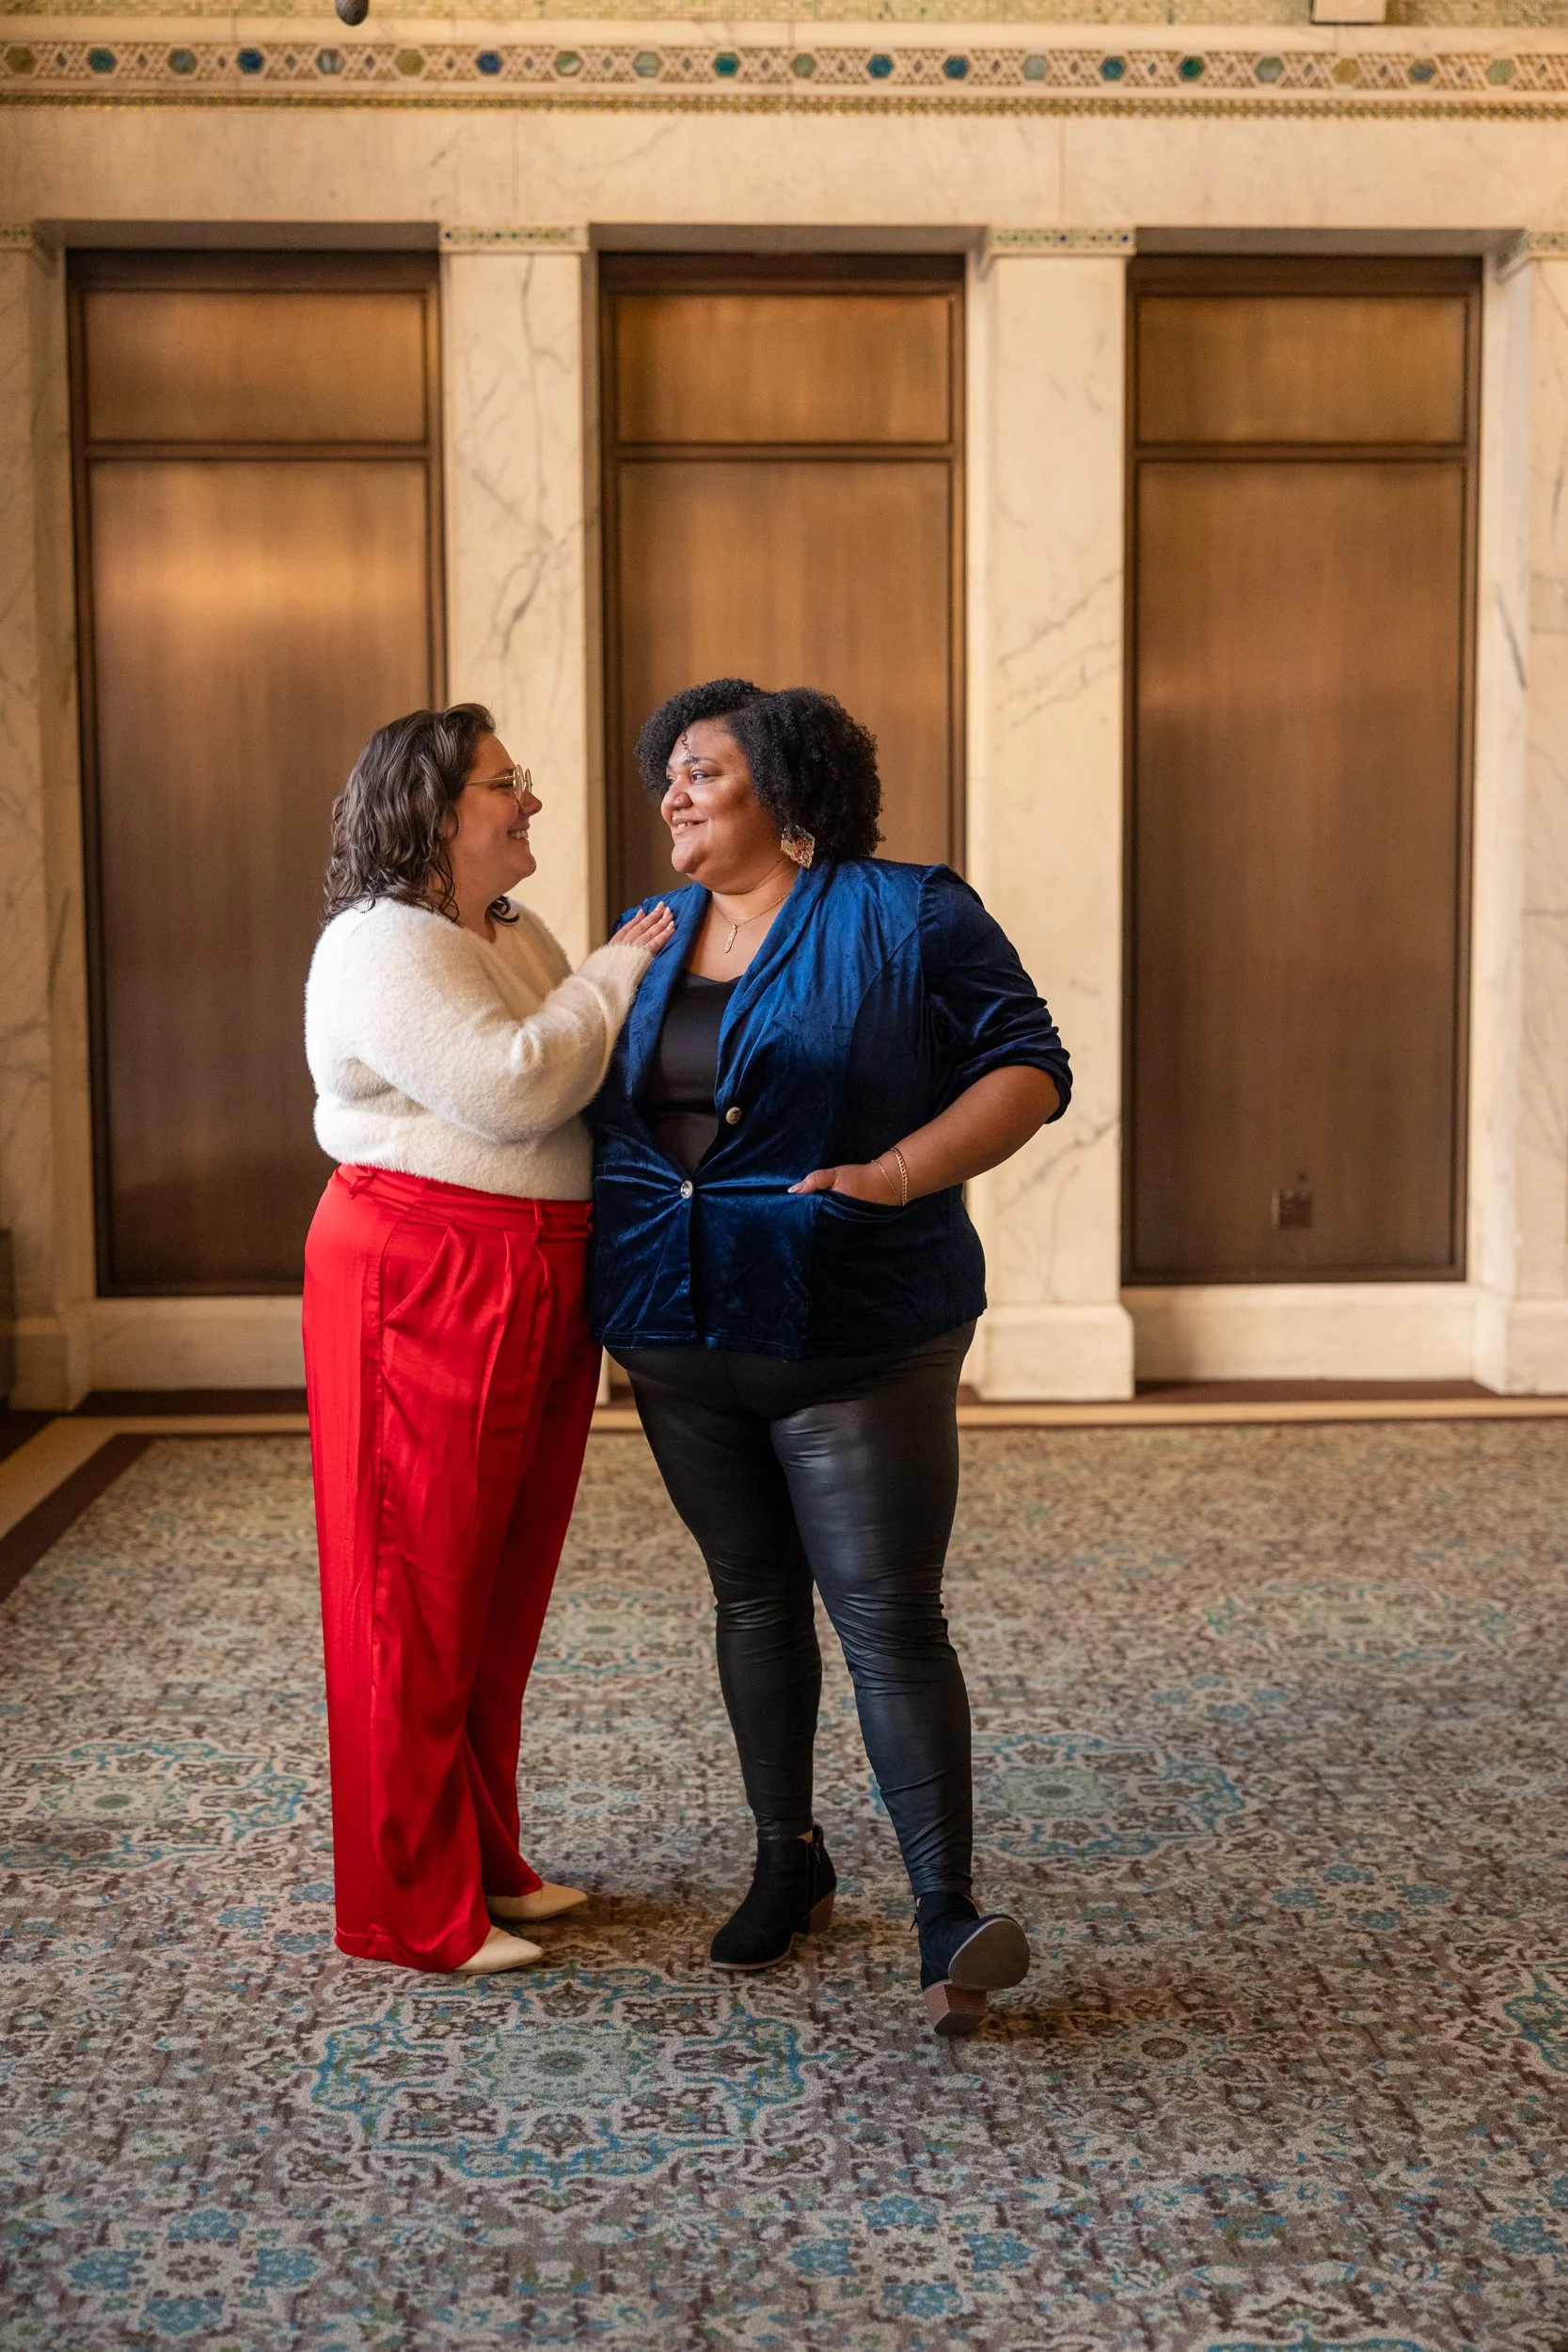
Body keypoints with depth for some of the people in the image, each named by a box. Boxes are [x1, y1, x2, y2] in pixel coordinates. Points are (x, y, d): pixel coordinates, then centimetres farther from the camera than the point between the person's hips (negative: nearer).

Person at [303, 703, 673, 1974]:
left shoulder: (517, 936, 16)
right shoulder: (382, 948, -13)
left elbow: (589, 1087, 20)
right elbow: (515, 1086, -23)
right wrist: (620, 969, -12)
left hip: (538, 1291, 9)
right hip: (423, 1286, -9)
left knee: (504, 1591, 16)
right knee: (419, 1596, 0)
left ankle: (484, 1859, 30)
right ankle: (410, 1908, 12)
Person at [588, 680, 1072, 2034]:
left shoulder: (909, 918, -6)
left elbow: (1030, 1068, -8)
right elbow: (596, 1105, 20)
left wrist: (903, 1172, -23)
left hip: (853, 1344, -5)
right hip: (679, 1344, 6)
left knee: (889, 1618, -6)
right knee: (752, 1600, 14)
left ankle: (948, 1917, 1)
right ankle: (789, 1864, 29)